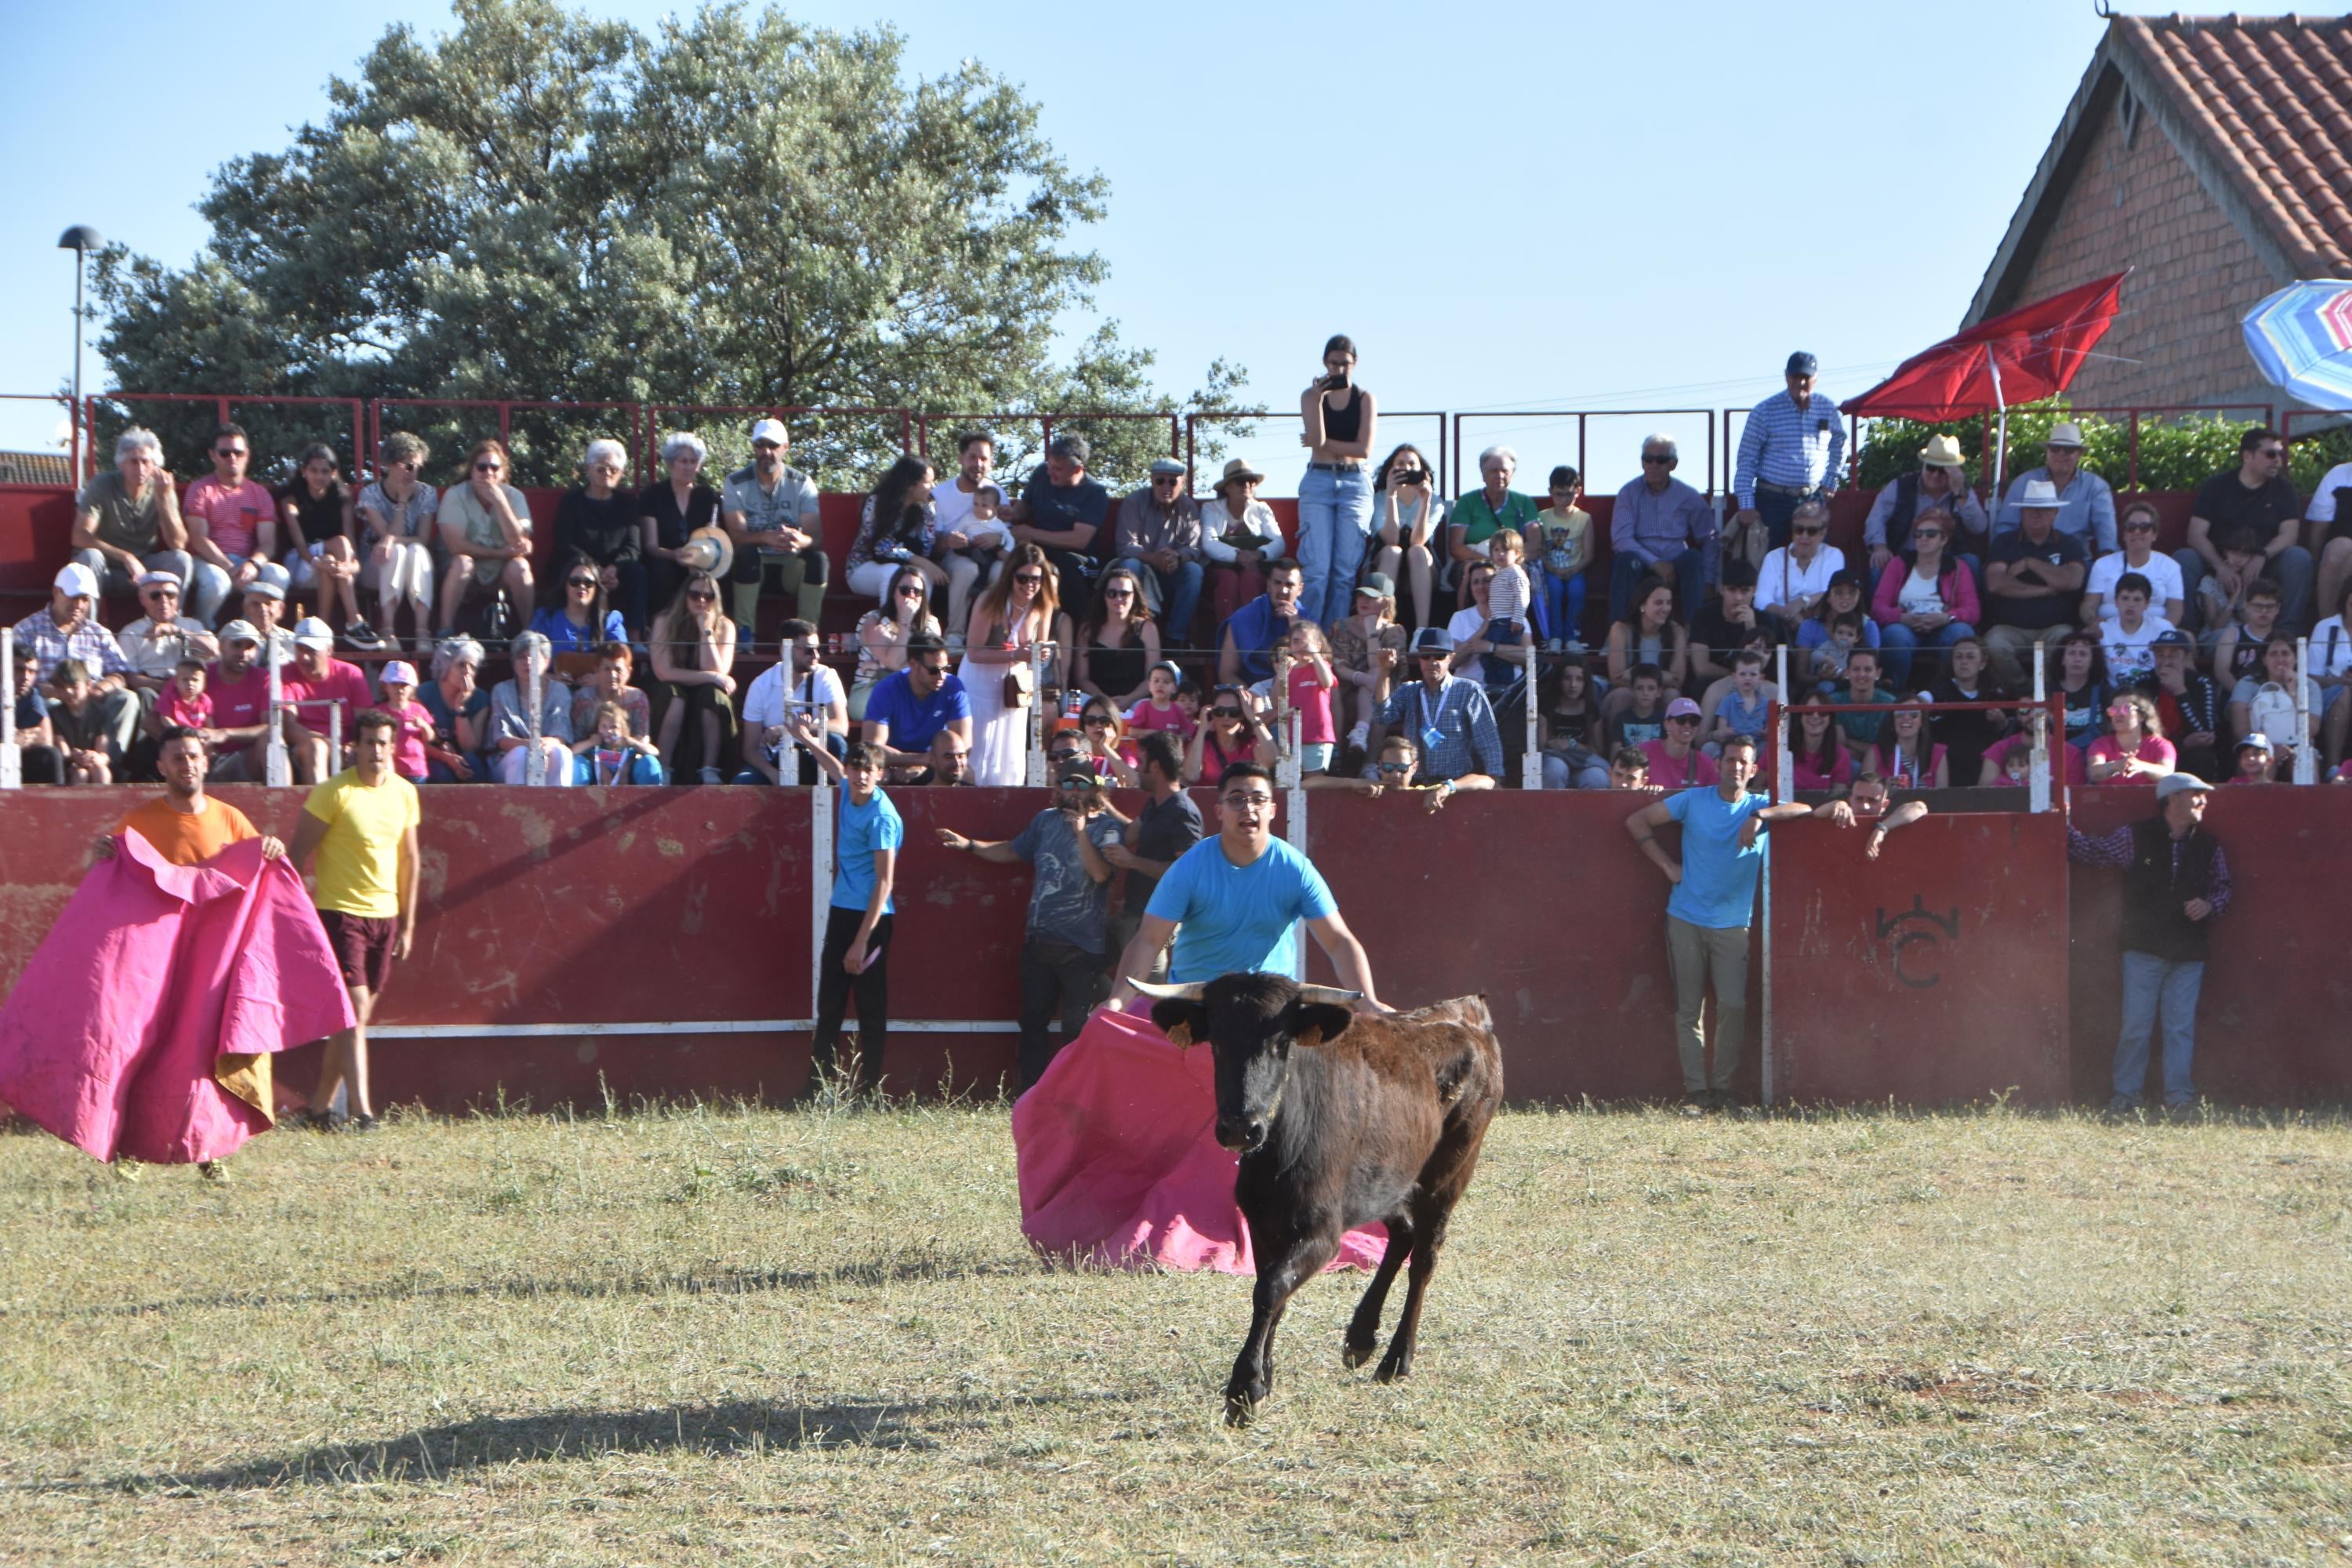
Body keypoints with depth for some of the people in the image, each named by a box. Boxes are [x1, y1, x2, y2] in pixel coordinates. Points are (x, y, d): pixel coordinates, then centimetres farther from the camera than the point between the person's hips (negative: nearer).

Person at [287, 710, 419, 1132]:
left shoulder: (404, 793, 8)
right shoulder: (334, 792, -9)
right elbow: (298, 853, -7)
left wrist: (407, 923, 13)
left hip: (385, 914, 6)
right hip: (340, 911, -6)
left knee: (358, 1015, 8)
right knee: (354, 1011, -13)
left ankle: (320, 1103, 18)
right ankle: (361, 1108, -16)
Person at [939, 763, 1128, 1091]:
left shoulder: (1107, 826, -5)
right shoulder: (1046, 820, 11)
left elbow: (1101, 873, -21)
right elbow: (1013, 850, 26)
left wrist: (1081, 832, -25)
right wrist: (968, 844, 21)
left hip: (1082, 945, -6)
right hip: (1039, 938, 6)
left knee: (1077, 1026, -1)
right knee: (1033, 1017, 9)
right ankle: (1030, 1089, 16)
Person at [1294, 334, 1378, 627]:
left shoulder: (1365, 399, 5)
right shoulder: (1310, 395, 5)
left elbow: (1364, 450, -5)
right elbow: (1317, 440, -9)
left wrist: (1323, 443, -5)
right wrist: (1319, 399, -15)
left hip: (1355, 484, 0)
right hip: (1318, 482, 0)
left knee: (1346, 571, -3)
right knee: (1316, 569, -10)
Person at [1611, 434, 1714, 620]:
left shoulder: (1688, 496, 7)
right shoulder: (1629, 492, 2)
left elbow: (1711, 538, 5)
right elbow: (1620, 539, -10)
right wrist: (1655, 563, -21)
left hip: (1676, 567, 1)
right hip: (1641, 564, -1)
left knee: (1693, 557, -29)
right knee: (1627, 559, -34)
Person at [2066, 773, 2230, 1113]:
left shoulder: (2209, 846, 9)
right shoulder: (2135, 838, 1)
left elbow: (2224, 888, 18)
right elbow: (2088, 850, 7)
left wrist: (2211, 905, -3)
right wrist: (2065, 824, -5)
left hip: (2189, 956, 2)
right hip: (2143, 950, -2)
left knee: (2181, 1026, 0)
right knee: (2135, 1025, -1)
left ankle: (2179, 1094, 5)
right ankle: (2125, 1093, 8)